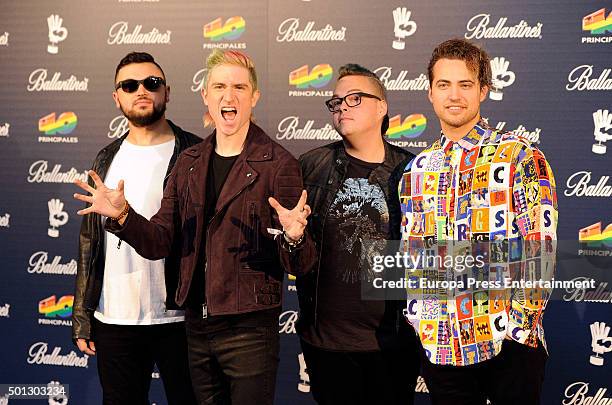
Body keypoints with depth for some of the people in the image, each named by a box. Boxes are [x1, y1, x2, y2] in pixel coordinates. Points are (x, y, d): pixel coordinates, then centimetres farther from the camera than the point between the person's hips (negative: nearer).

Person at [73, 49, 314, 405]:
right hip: (196, 325, 6)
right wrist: (122, 215, -9)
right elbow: (161, 242, 8)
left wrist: (292, 237, -31)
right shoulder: (189, 163, 9)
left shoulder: (279, 164, -8)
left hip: (250, 328, -5)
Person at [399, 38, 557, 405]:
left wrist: (521, 324, -12)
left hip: (508, 344, -4)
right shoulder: (418, 169, 10)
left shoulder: (521, 157, -4)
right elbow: (410, 254, 13)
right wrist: (418, 320, 5)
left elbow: (540, 248, -8)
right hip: (439, 344, 4)